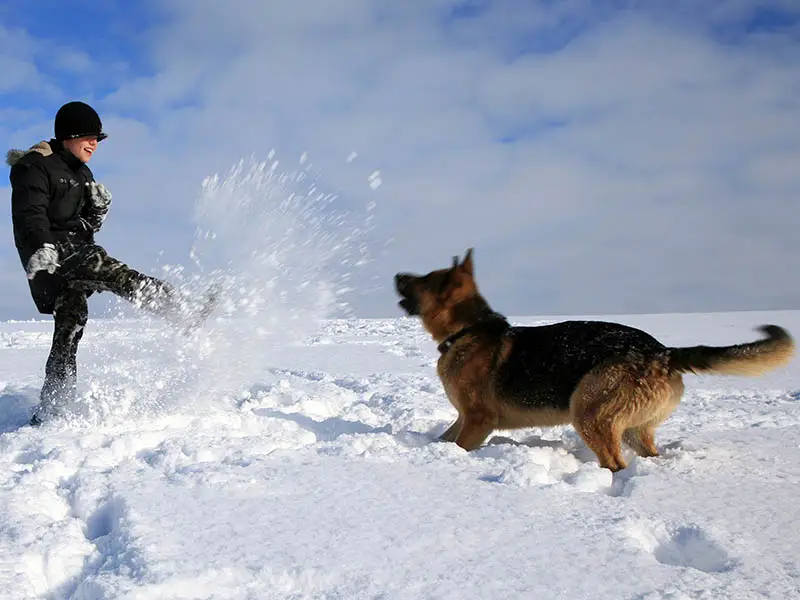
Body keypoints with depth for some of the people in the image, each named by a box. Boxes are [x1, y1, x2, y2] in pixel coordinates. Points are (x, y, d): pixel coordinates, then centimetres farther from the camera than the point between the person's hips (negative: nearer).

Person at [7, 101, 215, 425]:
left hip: (74, 254, 9)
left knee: (70, 325, 3)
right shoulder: (34, 167, -4)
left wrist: (98, 209, -3)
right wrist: (40, 246, -37)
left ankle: (50, 409, 8)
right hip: (49, 254, -9)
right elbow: (30, 213, -19)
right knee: (102, 266, -29)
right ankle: (183, 310, -39)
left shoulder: (82, 174, 22)